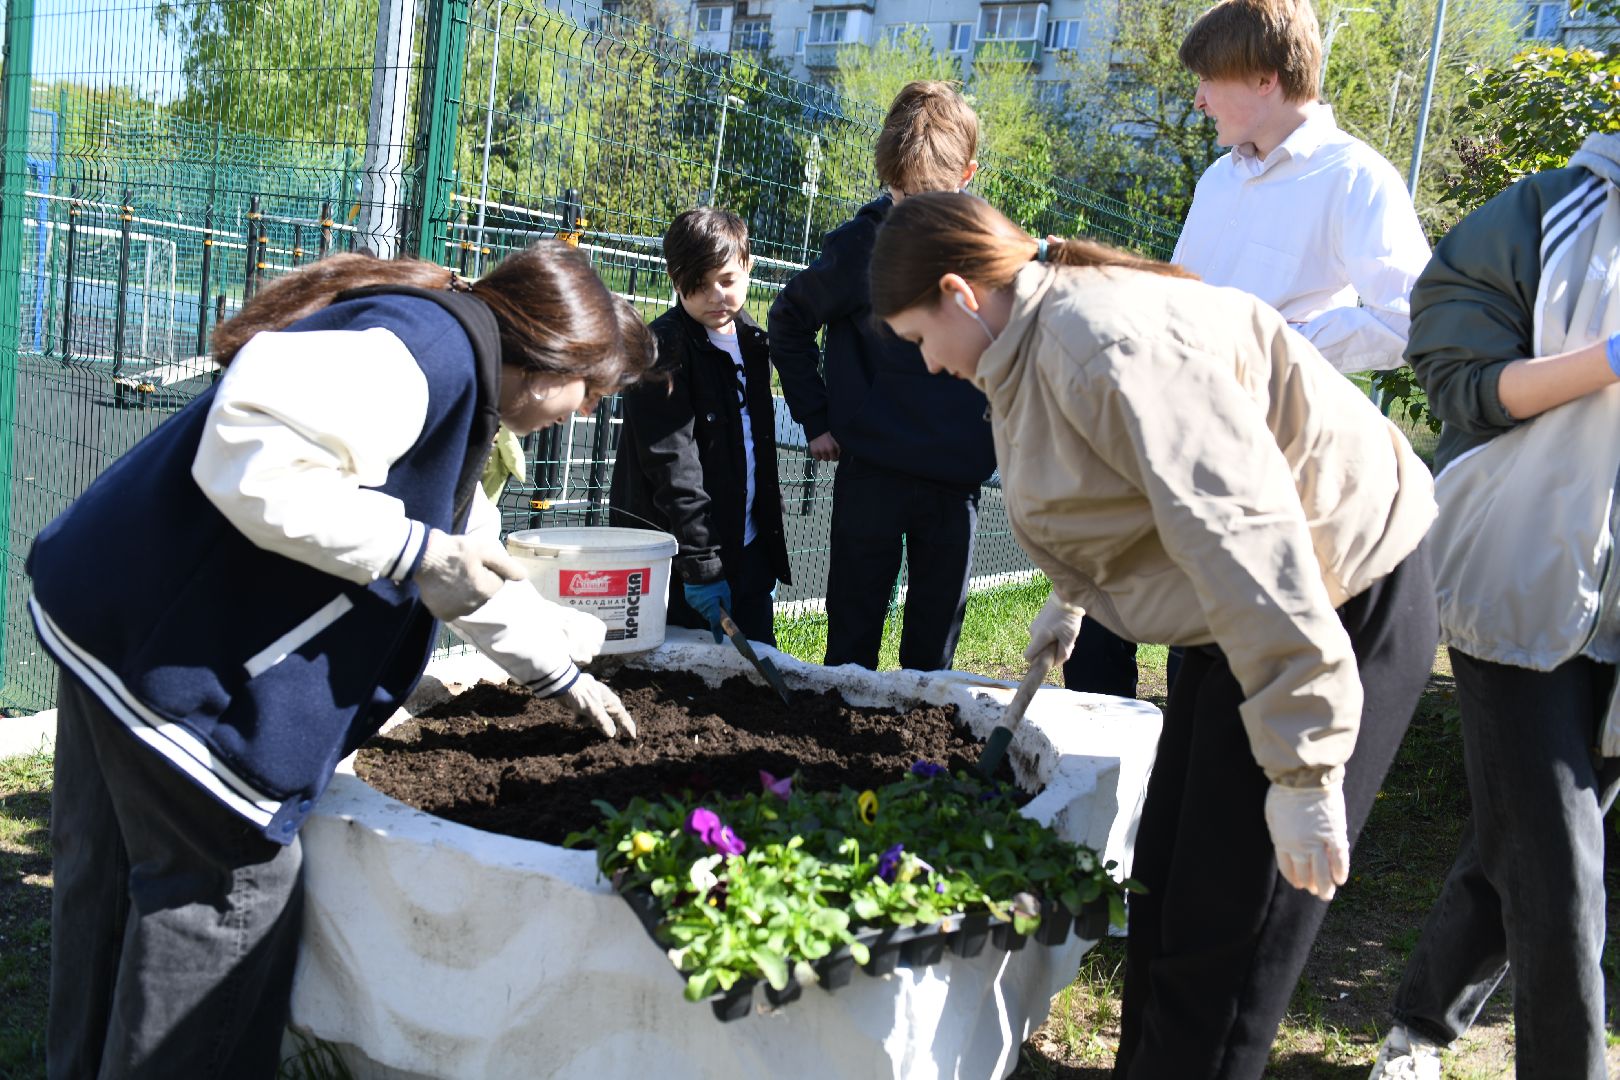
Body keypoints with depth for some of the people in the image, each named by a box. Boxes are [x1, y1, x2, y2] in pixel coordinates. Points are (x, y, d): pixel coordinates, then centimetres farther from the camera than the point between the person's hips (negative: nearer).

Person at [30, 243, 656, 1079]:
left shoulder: (456, 382, 19)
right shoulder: (429, 347, -17)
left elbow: (472, 565, 30)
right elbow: (251, 461, -30)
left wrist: (562, 674, 37)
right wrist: (411, 553, -22)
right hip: (171, 645, -11)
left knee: (113, 878, 22)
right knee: (228, 888, 2)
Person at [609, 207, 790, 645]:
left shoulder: (751, 341, 10)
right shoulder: (664, 349, -13)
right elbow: (673, 465, -19)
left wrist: (771, 538, 16)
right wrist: (701, 565, -21)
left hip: (749, 551, 7)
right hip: (677, 557, -6)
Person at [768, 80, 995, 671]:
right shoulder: (859, 245, -8)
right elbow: (788, 321, 7)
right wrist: (817, 419, 2)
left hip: (958, 477, 2)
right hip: (872, 470, -2)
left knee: (936, 642, 13)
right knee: (853, 637, 8)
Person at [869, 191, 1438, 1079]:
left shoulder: (1110, 343, -27)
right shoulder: (1033, 346, 7)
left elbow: (1243, 536, -32)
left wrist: (1305, 766, -30)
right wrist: (1069, 598, 39)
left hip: (1340, 605, -10)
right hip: (1229, 611, 10)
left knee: (1224, 936, -5)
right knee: (1163, 887, 15)